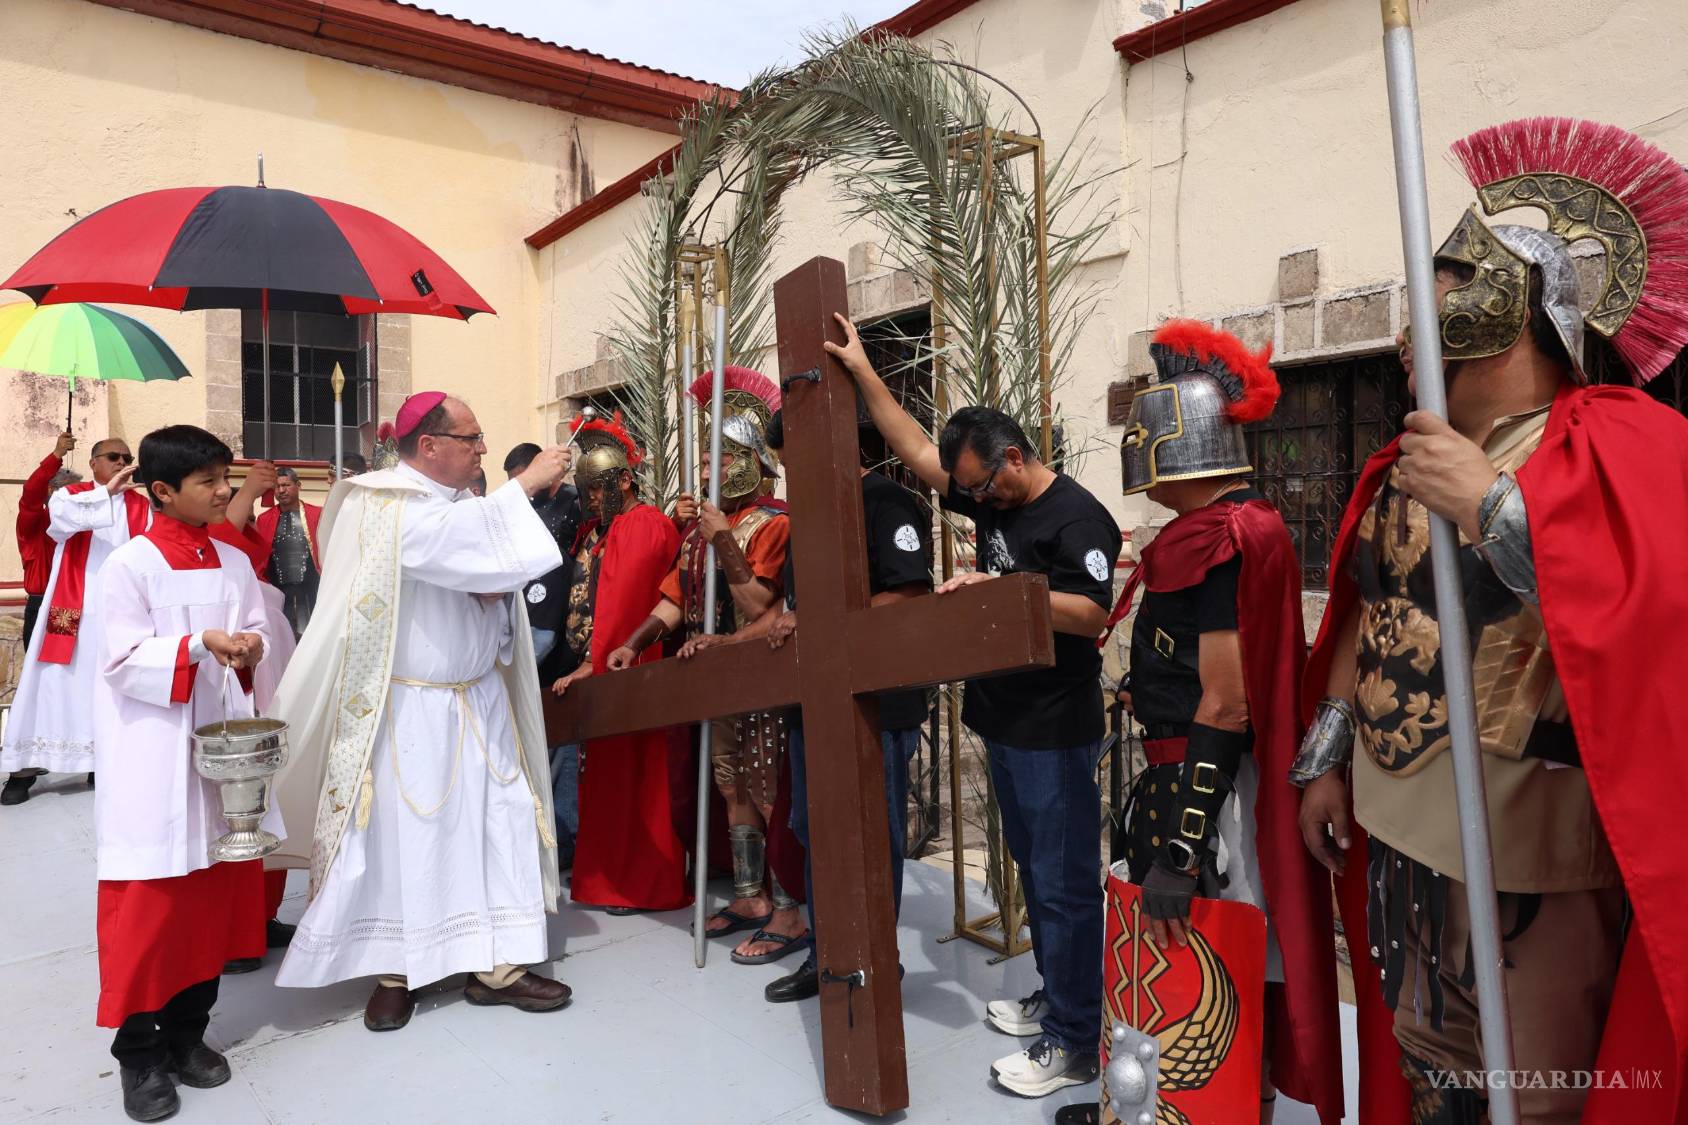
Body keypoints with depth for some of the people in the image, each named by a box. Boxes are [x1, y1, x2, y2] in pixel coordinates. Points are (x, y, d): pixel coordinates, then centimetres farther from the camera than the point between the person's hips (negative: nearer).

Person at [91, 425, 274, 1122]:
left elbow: (258, 634, 11)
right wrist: (199, 645, -25)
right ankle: (139, 1051, 17)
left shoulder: (234, 563, 8)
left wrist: (251, 649, -11)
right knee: (147, 905, 1)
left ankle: (188, 1031, 27)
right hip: (153, 759, -5)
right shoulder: (129, 565, -8)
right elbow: (124, 660, -13)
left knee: (215, 893, 11)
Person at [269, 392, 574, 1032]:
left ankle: (496, 964, 15)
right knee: (400, 831, 4)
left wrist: (495, 588, -10)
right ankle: (393, 971, 21)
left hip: (480, 699, 7)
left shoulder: (464, 502, 9)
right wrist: (526, 484, -24)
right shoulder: (382, 505, -12)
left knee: (501, 818, 5)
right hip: (407, 707, -6)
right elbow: (448, 540, -31)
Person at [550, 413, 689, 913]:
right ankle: (610, 879, 22)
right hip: (599, 673, 8)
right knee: (602, 777, 12)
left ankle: (643, 884, 9)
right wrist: (585, 662, 3)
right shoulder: (596, 530, 17)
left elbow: (623, 600, -18)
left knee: (631, 777, -2)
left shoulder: (646, 525, -10)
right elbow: (584, 597, 13)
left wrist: (594, 664, -21)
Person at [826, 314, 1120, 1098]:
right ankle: (1053, 997, 34)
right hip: (1002, 724, 9)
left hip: (1056, 733, -9)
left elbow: (1092, 613, -22)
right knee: (1034, 869, 18)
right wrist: (862, 372, 11)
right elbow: (915, 450, 12)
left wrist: (998, 590, -26)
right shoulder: (989, 498, 9)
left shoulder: (1077, 518, -14)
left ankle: (1073, 1042, 12)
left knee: (1065, 882, 0)